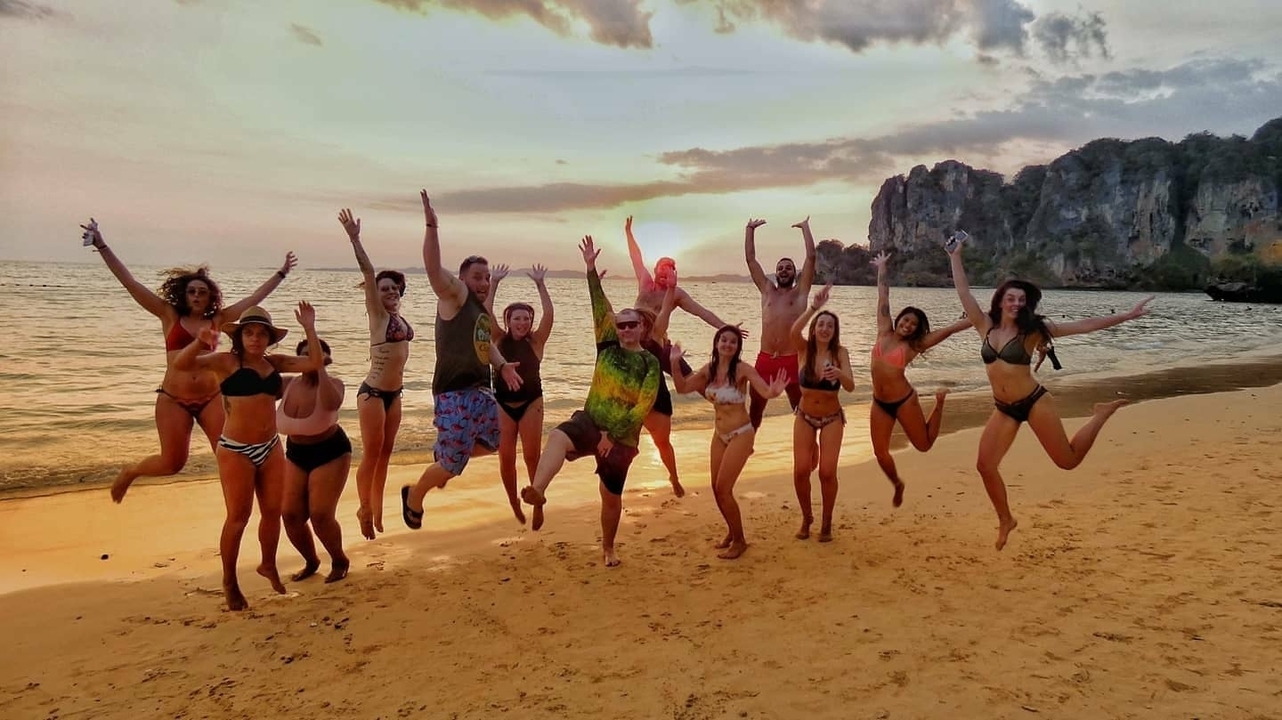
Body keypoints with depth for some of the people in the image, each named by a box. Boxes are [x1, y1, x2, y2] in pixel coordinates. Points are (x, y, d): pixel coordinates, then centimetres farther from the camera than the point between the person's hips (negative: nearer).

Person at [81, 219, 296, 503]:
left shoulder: (217, 320, 9)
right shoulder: (169, 316, 6)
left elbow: (254, 298, 13)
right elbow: (130, 283, 3)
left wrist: (281, 273, 15)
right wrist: (102, 246, 0)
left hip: (211, 398, 1)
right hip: (173, 399, -1)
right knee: (172, 463, 2)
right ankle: (130, 471, 33)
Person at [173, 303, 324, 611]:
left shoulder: (275, 363, 7)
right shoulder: (225, 361, -7)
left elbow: (315, 363, 2)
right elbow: (181, 364, -18)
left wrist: (309, 328, -3)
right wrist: (199, 342, -35)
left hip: (271, 448, 5)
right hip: (236, 450, -5)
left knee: (273, 511, 13)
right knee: (238, 516, 4)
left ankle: (268, 565, 36)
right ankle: (229, 582, 22)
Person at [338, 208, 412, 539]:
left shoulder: (399, 318, 10)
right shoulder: (377, 314, -9)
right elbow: (367, 271, -18)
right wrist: (354, 238, -27)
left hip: (394, 393, 7)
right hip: (373, 392, -7)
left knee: (385, 453, 13)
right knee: (371, 453, -1)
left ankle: (375, 509, 23)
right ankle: (365, 510, 13)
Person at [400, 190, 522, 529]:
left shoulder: (481, 308, 13)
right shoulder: (454, 295, -10)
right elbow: (434, 268, -28)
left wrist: (503, 365, 8)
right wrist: (431, 226, -39)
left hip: (481, 391, 8)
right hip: (454, 394, -8)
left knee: (495, 441, 17)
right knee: (451, 466, -2)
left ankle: (443, 454, 37)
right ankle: (413, 497, 26)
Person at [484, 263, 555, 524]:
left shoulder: (536, 341, -2)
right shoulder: (500, 340, 1)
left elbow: (549, 313, -13)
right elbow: (486, 312, -9)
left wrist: (540, 284, -15)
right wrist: (494, 283, -13)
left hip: (531, 403, -1)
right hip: (503, 404, 1)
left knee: (532, 457, -2)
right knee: (506, 458, 2)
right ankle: (514, 503, 20)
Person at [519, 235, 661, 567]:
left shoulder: (649, 363, -5)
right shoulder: (608, 347, 4)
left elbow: (642, 408, -12)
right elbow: (600, 308, -7)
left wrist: (613, 436, -17)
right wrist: (591, 269, -17)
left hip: (621, 437, -1)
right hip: (589, 422, 1)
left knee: (612, 498, 11)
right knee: (557, 438, -34)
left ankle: (608, 548, 35)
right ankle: (537, 493, -58)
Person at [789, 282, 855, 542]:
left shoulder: (840, 353, -13)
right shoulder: (804, 349, -11)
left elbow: (850, 386, -24)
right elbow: (794, 331, -33)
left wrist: (839, 374, -46)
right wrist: (814, 307, -43)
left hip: (832, 418, -1)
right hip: (805, 417, 1)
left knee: (827, 472, -8)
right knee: (801, 471, -5)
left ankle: (827, 523, 15)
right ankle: (806, 518, 20)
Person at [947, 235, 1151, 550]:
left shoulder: (1032, 330, -7)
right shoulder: (986, 326, 1)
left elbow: (1083, 326, -8)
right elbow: (964, 293, 2)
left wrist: (1126, 315, -12)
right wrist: (956, 258, 2)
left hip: (1034, 402, -3)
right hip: (1003, 409, 3)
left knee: (1068, 460, 1)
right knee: (985, 466, -4)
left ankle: (1103, 414, 27)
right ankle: (1006, 520, 18)